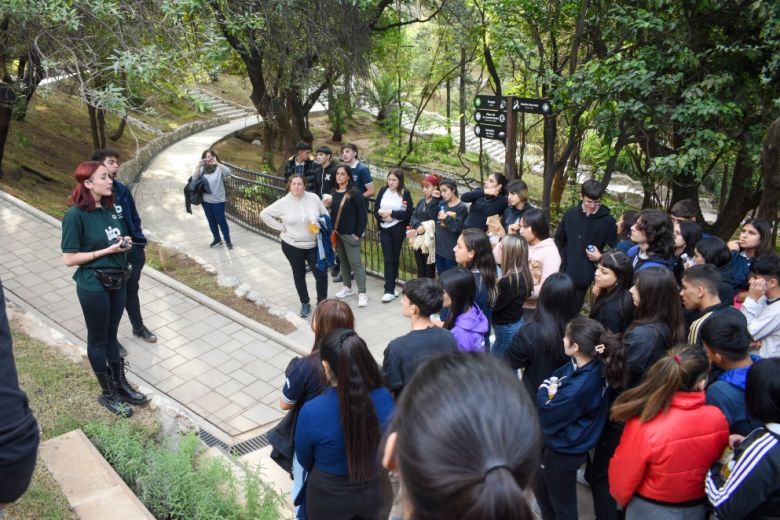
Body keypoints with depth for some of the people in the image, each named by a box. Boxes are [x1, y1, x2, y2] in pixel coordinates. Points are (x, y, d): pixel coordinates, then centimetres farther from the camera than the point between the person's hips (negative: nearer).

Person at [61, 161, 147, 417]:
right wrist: (107, 250, -21)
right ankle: (108, 394, 23)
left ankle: (121, 385, 31)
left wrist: (125, 242, -4)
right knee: (98, 339, 10)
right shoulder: (76, 215, -17)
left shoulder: (110, 208, 3)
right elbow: (69, 259, -17)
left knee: (111, 334, 19)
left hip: (117, 281, 6)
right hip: (93, 286, -6)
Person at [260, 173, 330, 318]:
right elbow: (264, 214, -5)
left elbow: (325, 215, 4)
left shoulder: (313, 198, -8)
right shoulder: (283, 203, -11)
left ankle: (322, 303, 19)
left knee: (321, 274, -1)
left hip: (313, 245, 1)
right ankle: (305, 303, 32)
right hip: (292, 246, 0)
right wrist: (281, 227, -9)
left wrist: (320, 224, -16)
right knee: (299, 275, 14)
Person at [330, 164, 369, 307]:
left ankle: (362, 293, -1)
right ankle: (347, 287, 29)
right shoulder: (333, 193, 7)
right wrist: (331, 230, 4)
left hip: (350, 234, -6)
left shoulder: (355, 193, -12)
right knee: (343, 261, 16)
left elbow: (363, 215, -13)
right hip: (336, 233, 6)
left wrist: (358, 233, -14)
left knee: (355, 263, -5)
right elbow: (332, 212, 13)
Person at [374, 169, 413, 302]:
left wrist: (391, 213, -17)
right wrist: (383, 217, -16)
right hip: (384, 228, 2)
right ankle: (390, 290, -1)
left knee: (395, 257, 9)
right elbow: (376, 209, 3)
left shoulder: (405, 193, -4)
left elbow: (408, 213, -11)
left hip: (398, 229, -2)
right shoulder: (383, 190, 4)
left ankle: (390, 287, 22)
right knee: (388, 258, -3)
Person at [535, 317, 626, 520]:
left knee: (562, 504, 16)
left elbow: (546, 416, -24)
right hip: (558, 443, 9)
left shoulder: (579, 387, -36)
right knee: (542, 488, 29)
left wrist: (544, 393, -9)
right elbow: (553, 378, 5)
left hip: (564, 450, -9)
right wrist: (549, 390, -14)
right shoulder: (587, 366, -10)